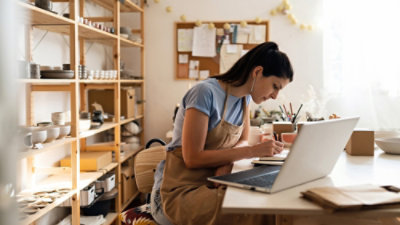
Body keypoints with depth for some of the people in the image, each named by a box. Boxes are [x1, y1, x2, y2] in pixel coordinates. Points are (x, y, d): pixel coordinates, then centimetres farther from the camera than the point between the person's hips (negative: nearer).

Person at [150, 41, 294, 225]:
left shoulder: (245, 97, 7)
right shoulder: (206, 93, -18)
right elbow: (192, 158, -19)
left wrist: (228, 161, -12)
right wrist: (254, 151, -21)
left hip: (213, 184, 8)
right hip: (183, 191, -8)